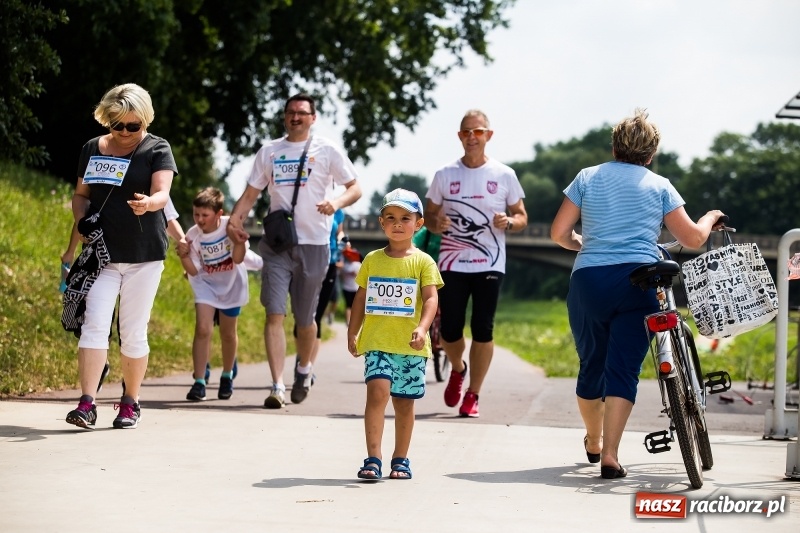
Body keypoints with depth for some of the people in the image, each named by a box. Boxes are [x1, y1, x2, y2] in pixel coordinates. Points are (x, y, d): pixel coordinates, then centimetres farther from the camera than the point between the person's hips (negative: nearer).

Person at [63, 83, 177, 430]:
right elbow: (81, 194, 17)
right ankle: (87, 404, -16)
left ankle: (130, 403, 18)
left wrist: (148, 204, -39)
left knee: (133, 331, 4)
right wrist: (82, 220, -4)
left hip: (144, 256, -2)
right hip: (101, 253, 2)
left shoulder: (157, 149, -2)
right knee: (94, 324, -11)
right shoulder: (92, 150, 8)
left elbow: (162, 193, -16)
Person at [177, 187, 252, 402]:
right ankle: (199, 382, -14)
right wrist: (184, 256, -30)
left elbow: (238, 259, -26)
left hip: (231, 285, 0)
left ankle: (227, 376, 35)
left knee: (228, 333, 11)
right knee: (203, 328, -17)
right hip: (206, 284, 0)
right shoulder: (193, 235, -17)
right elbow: (194, 271, -12)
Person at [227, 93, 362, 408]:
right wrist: (234, 219, -6)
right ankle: (277, 387, -13)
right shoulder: (269, 151, 10)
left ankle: (304, 368, 36)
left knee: (305, 318, 9)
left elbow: (355, 188, 3)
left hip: (313, 244, -1)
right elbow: (251, 193, 13)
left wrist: (336, 202, -19)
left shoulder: (326, 150, 3)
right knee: (274, 314, -10)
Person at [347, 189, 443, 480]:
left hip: (410, 346, 0)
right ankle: (373, 458, -17)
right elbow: (361, 298, 15)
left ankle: (400, 459, 22)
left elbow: (431, 298, -7)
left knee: (404, 402, 8)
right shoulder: (373, 260, 9)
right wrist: (352, 334, 13)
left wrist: (422, 328, -23)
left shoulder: (423, 262, 1)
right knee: (378, 391, -18)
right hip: (377, 343, 0)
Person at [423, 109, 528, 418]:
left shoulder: (504, 175, 3)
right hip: (452, 264, 1)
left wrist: (508, 222, -14)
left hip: (489, 265, -1)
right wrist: (436, 223, -12)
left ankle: (472, 395, 6)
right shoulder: (445, 175, 6)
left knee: (483, 330, -6)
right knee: (449, 330, 0)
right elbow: (429, 216, 12)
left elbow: (522, 218, 9)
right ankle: (457, 370, 33)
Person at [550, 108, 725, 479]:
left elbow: (559, 233, 7)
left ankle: (593, 442, 35)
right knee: (623, 369, -3)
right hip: (638, 280, -2)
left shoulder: (588, 178, 10)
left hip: (588, 281, 2)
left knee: (591, 365, 16)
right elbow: (693, 239, 7)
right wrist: (710, 218, 28)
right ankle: (610, 455, -13)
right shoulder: (659, 186, 8)